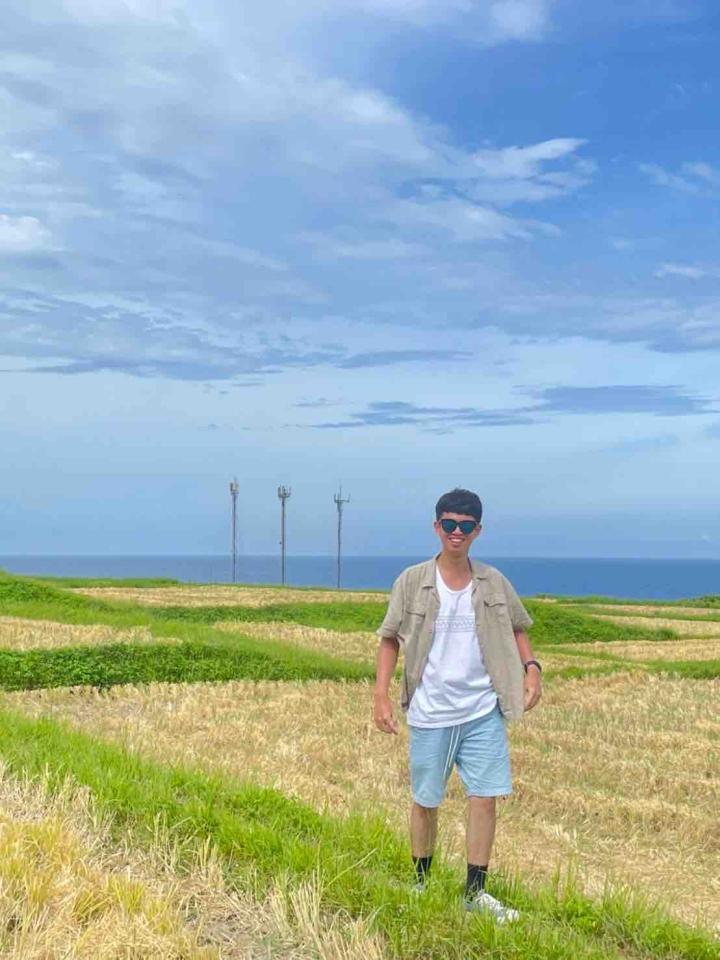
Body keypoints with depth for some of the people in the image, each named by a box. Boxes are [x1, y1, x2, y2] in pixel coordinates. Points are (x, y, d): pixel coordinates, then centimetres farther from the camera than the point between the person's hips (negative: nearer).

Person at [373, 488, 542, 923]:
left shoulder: (494, 583, 3)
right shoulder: (413, 582, -4)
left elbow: (517, 628, 15)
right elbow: (390, 639, 0)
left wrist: (531, 669, -2)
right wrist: (381, 695, -8)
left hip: (483, 711, 2)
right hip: (430, 714, -2)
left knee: (485, 797, 0)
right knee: (425, 801, 10)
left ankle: (476, 892, 13)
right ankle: (421, 884, 29)